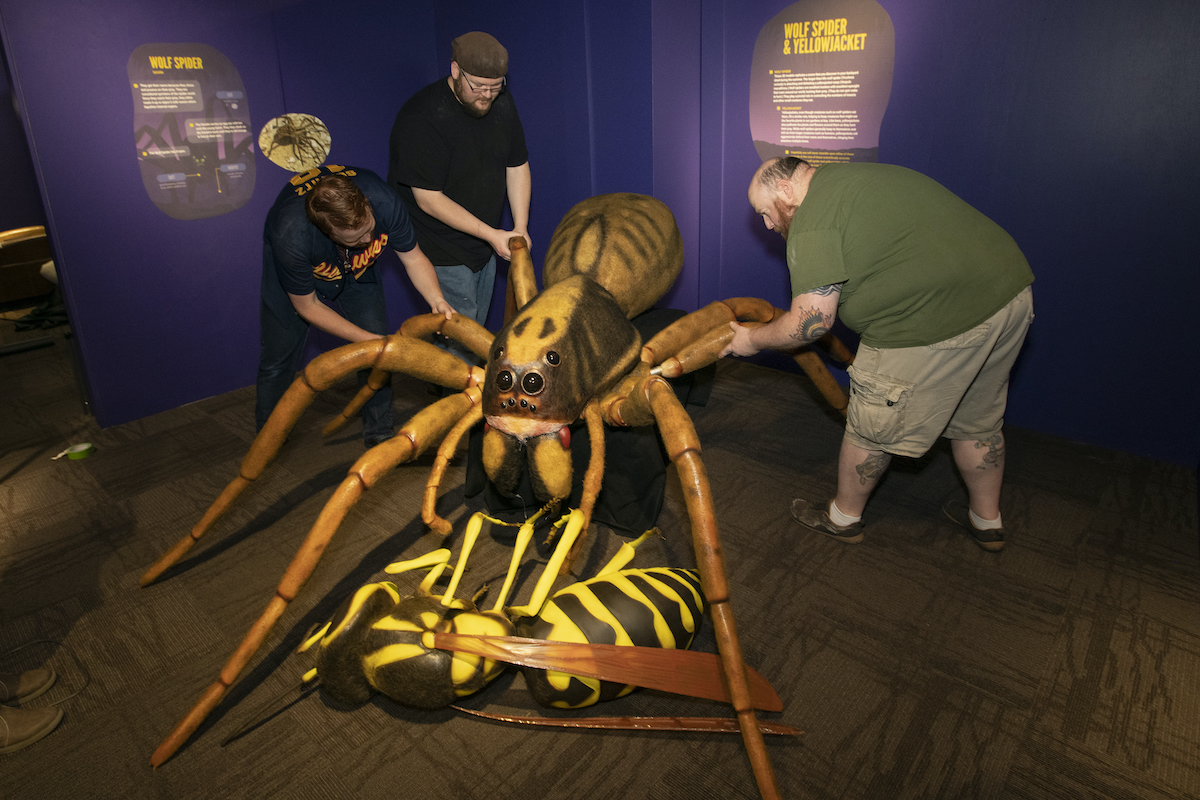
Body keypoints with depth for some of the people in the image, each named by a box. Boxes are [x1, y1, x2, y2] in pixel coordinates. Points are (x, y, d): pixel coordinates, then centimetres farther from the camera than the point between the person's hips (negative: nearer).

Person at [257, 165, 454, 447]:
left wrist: (437, 299, -38)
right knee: (278, 359, 1)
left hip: (357, 266, 3)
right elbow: (307, 306, -26)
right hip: (294, 264, -2)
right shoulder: (291, 234, -43)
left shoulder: (383, 201, -38)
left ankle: (380, 434, 16)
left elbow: (413, 257, -20)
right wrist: (369, 340, -29)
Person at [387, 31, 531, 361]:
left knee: (477, 330, 21)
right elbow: (429, 199, -25)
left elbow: (517, 166, 4)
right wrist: (492, 234, -25)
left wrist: (520, 228, -8)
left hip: (485, 243, 7)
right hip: (444, 251, -7)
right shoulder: (420, 119, -25)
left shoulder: (502, 103, -3)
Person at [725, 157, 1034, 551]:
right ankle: (988, 521, 43)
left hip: (940, 322, -10)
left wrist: (752, 340, 3)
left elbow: (812, 322, -13)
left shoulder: (813, 219, -11)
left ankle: (843, 517, 31)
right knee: (976, 419, 26)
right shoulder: (850, 177, 19)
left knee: (872, 427, 10)